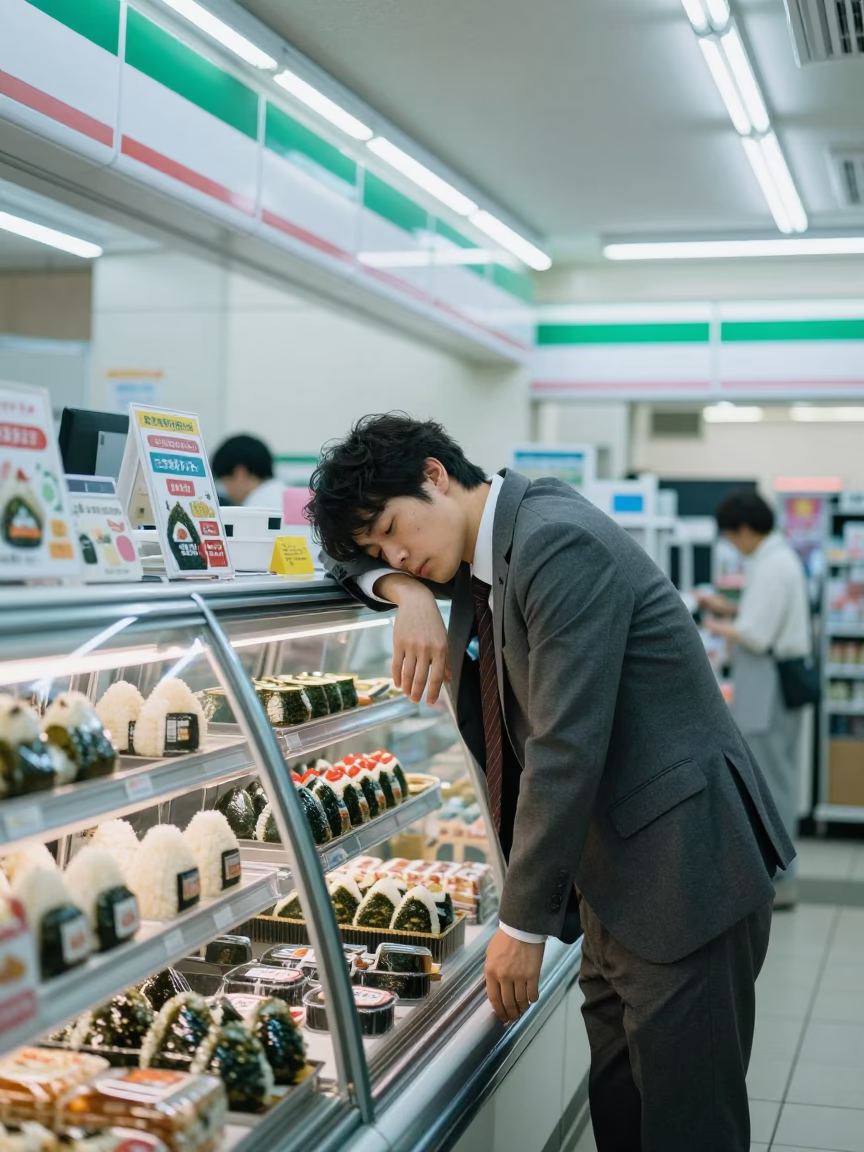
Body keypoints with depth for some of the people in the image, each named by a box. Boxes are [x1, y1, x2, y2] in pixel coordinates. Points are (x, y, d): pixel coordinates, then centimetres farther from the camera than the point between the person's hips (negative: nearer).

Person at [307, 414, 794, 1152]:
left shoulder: (559, 542, -19)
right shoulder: (486, 550, 9)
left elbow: (566, 747, -23)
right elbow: (355, 561, 21)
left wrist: (525, 924, -16)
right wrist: (407, 592, -3)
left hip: (686, 871, -9)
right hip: (615, 877, 9)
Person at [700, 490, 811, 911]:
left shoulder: (771, 567, -19)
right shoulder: (781, 557, 14)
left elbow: (756, 636, -21)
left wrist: (720, 628, -5)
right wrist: (730, 610, 14)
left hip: (769, 685, -11)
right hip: (777, 685, 11)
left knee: (770, 782, -4)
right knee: (774, 780, 15)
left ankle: (777, 881, 2)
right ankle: (775, 871, 23)